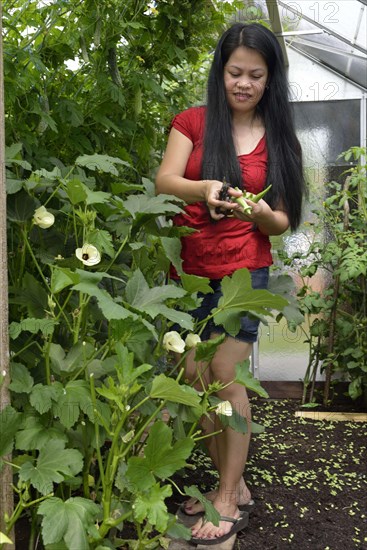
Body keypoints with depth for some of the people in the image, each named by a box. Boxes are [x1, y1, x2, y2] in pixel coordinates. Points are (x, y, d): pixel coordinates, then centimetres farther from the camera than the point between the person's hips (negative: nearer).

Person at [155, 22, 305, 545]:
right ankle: (233, 484, 23)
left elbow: (283, 223, 4)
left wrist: (260, 213, -19)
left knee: (226, 377, -5)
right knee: (195, 380, 5)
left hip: (244, 273, -1)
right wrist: (203, 189, -31)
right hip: (189, 271, 2)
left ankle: (229, 499, 11)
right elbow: (164, 181, -11)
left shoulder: (280, 139, 5)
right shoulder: (193, 122, 4)